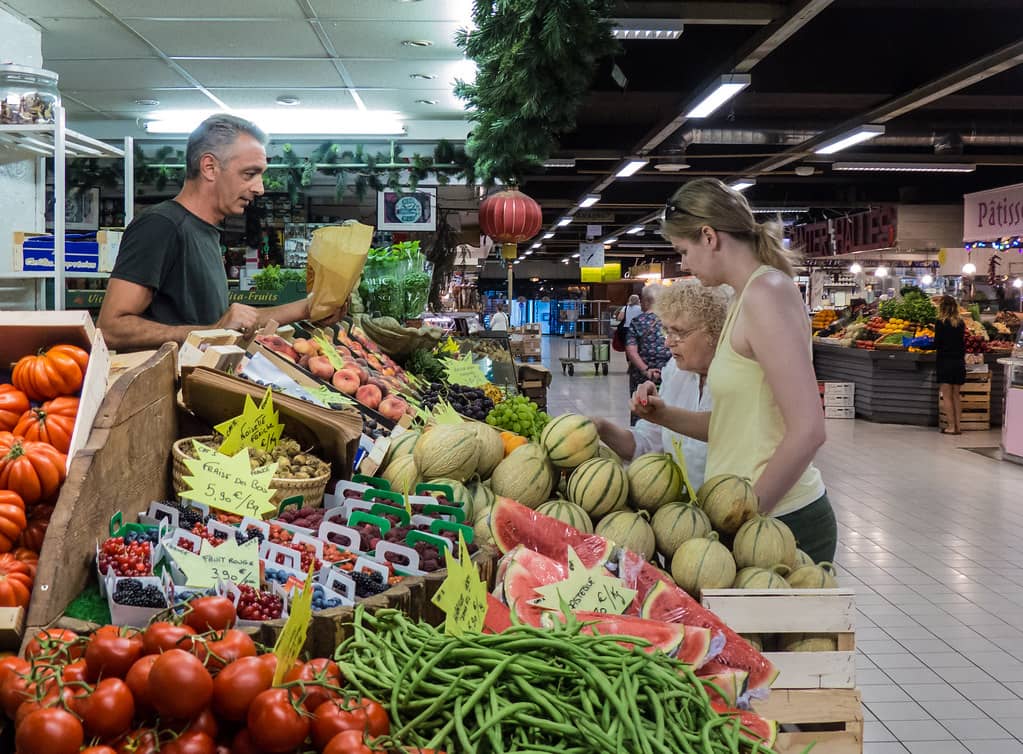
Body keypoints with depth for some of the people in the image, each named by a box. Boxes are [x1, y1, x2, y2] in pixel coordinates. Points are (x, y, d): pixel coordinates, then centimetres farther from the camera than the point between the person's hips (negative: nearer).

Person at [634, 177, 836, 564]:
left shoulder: (766, 290, -15)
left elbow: (807, 430, -22)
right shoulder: (741, 303, 14)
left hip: (783, 522, -9)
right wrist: (665, 415, 2)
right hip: (753, 514, 9)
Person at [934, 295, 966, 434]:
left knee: (947, 396, 1)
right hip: (959, 361, 5)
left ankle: (951, 426, 0)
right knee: (956, 395, 12)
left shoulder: (941, 323, -11)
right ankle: (958, 425, 12)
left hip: (944, 361, -5)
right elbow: (962, 343, 11)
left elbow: (937, 344, -11)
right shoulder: (961, 323, 5)